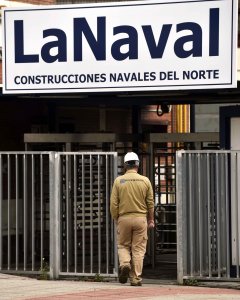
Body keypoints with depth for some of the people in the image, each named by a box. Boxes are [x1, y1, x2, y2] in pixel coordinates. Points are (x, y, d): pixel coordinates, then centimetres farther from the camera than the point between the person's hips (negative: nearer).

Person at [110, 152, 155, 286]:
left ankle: (125, 264, -13)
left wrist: (116, 219, 11)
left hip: (124, 218, 0)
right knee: (138, 249, 5)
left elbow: (113, 204, -2)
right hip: (140, 218, 0)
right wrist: (151, 219, 16)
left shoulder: (118, 181, -2)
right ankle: (136, 279, 2)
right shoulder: (145, 181, -1)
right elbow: (150, 203, 3)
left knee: (123, 245, 15)